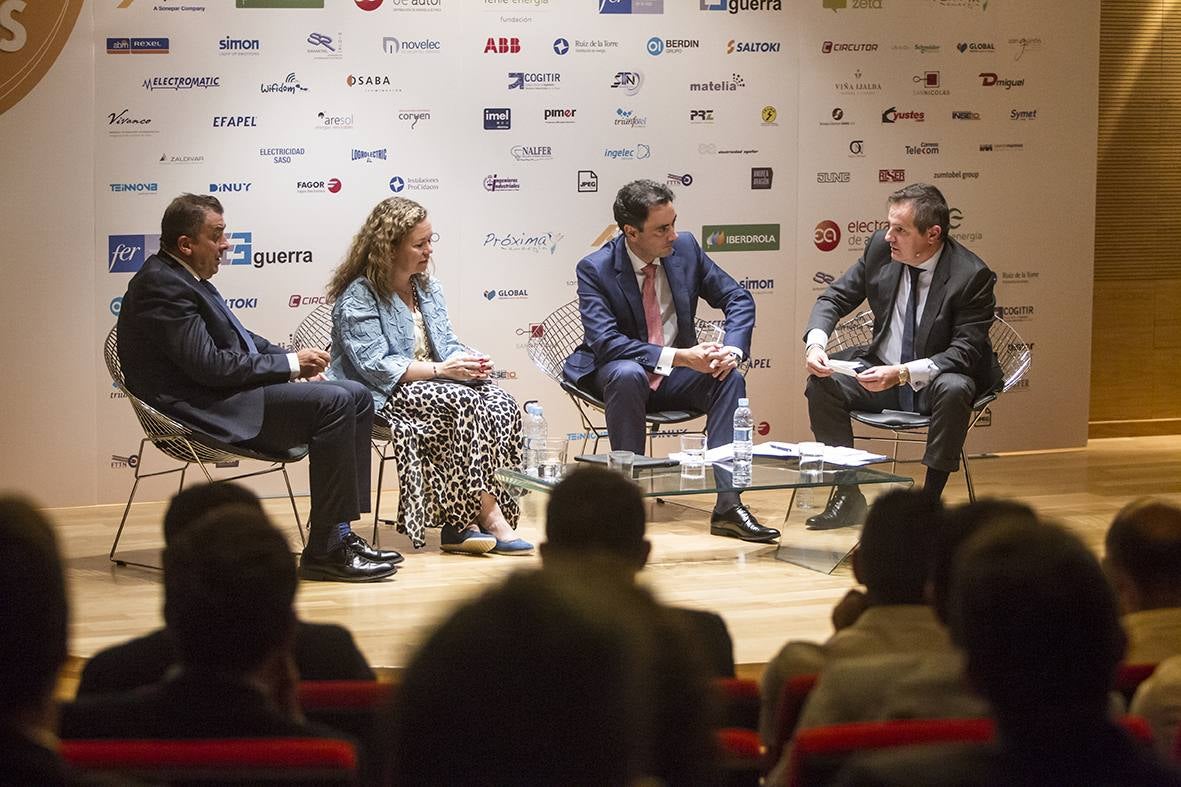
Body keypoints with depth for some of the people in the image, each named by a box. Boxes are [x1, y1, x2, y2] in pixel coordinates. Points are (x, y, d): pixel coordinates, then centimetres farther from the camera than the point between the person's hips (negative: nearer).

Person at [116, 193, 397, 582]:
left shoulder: (186, 279, 16)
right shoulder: (163, 287, -17)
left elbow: (238, 341, 23)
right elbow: (211, 366, -23)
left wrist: (294, 360, 5)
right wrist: (290, 363, -14)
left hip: (229, 396, 11)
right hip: (207, 411, -11)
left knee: (357, 398, 4)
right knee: (333, 403, -23)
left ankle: (341, 534, 1)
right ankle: (324, 551, -19)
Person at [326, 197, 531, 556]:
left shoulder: (428, 287, 16)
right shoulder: (358, 297, -9)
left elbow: (447, 344, 16)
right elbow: (376, 367, -18)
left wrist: (468, 361, -9)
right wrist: (440, 369, -24)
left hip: (433, 381, 7)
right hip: (384, 396, -7)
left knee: (499, 401, -22)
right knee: (465, 402, -32)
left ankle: (463, 523, -30)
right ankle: (488, 516, -31)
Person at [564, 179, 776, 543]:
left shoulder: (685, 248, -3)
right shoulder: (595, 269, -16)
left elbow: (738, 299, 3)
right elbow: (604, 342, -27)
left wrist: (733, 349, -18)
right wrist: (677, 356, -34)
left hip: (676, 376, 4)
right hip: (617, 373, -4)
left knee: (730, 376, -24)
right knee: (628, 374, -37)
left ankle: (727, 505, -28)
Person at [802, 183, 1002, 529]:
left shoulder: (972, 276, -19)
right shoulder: (880, 248, -6)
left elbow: (966, 351, -21)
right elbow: (834, 298, 4)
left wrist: (902, 373, -33)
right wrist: (815, 343, -18)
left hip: (937, 377, -4)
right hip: (881, 372, 5)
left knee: (954, 390, -37)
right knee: (822, 383, -19)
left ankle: (930, 499, -24)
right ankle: (847, 496, -9)